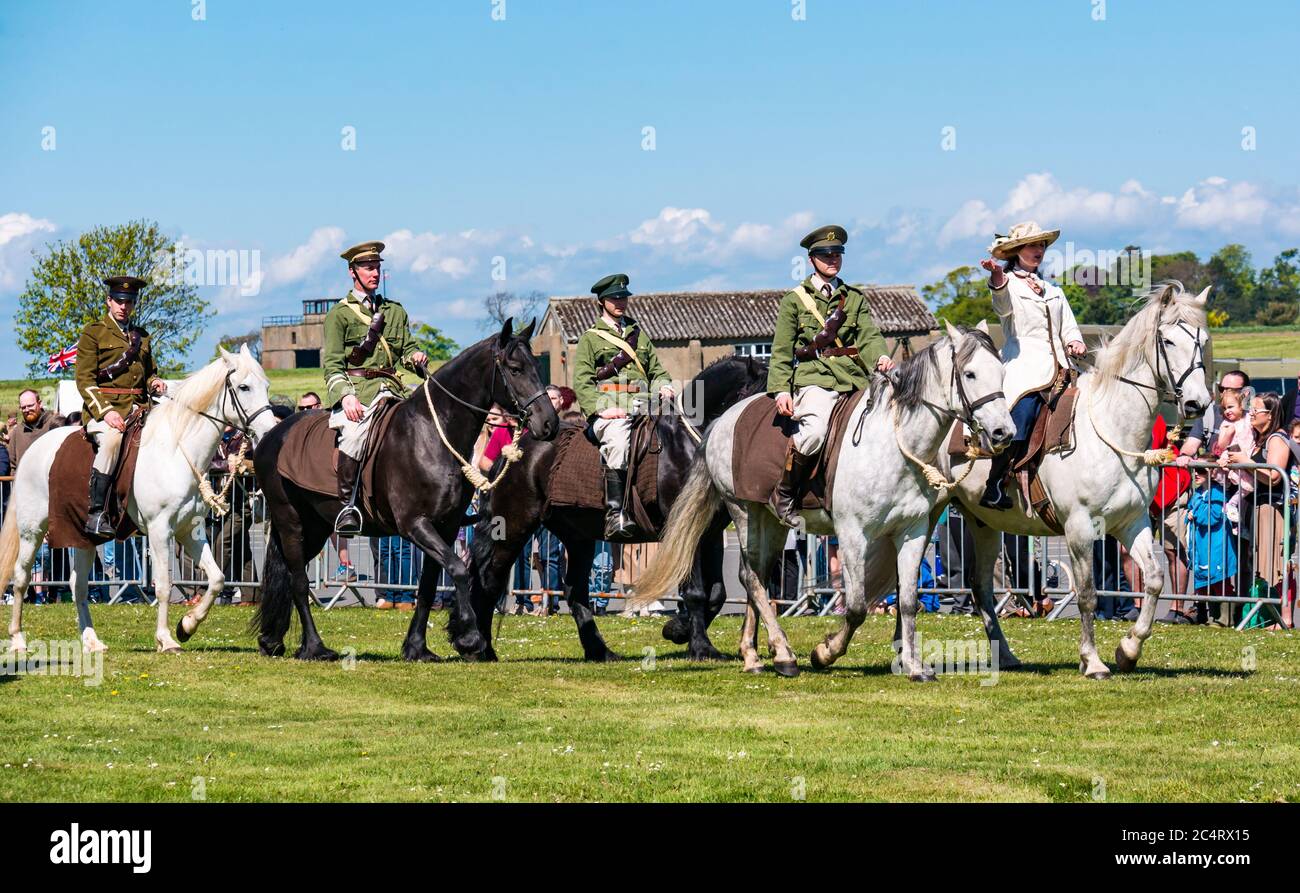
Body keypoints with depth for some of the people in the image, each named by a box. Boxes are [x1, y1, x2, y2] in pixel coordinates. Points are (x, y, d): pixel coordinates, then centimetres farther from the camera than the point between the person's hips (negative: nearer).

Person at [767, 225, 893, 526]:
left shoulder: (855, 298, 21)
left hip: (854, 377, 4)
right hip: (814, 377, -4)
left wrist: (880, 357, -17)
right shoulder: (795, 299, 13)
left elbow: (869, 334, 6)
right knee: (814, 430, -32)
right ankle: (784, 495, -14)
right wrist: (781, 390, -7)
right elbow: (782, 351, 7)